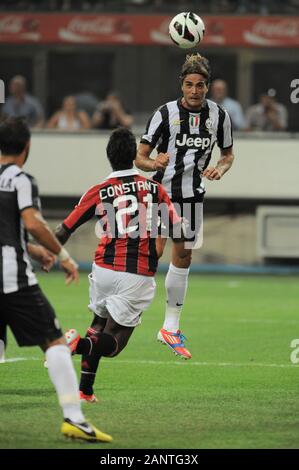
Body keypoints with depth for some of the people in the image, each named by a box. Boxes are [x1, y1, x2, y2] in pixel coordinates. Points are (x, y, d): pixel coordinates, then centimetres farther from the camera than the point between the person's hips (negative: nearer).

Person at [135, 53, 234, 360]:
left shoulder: (219, 115, -1)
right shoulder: (166, 113, -12)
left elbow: (228, 154, 14)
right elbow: (140, 157, -8)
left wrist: (221, 169, -9)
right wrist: (154, 164, -31)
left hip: (193, 194, 5)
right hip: (163, 189, -4)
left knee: (183, 258, 12)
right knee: (153, 253, -21)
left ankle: (171, 328, 23)